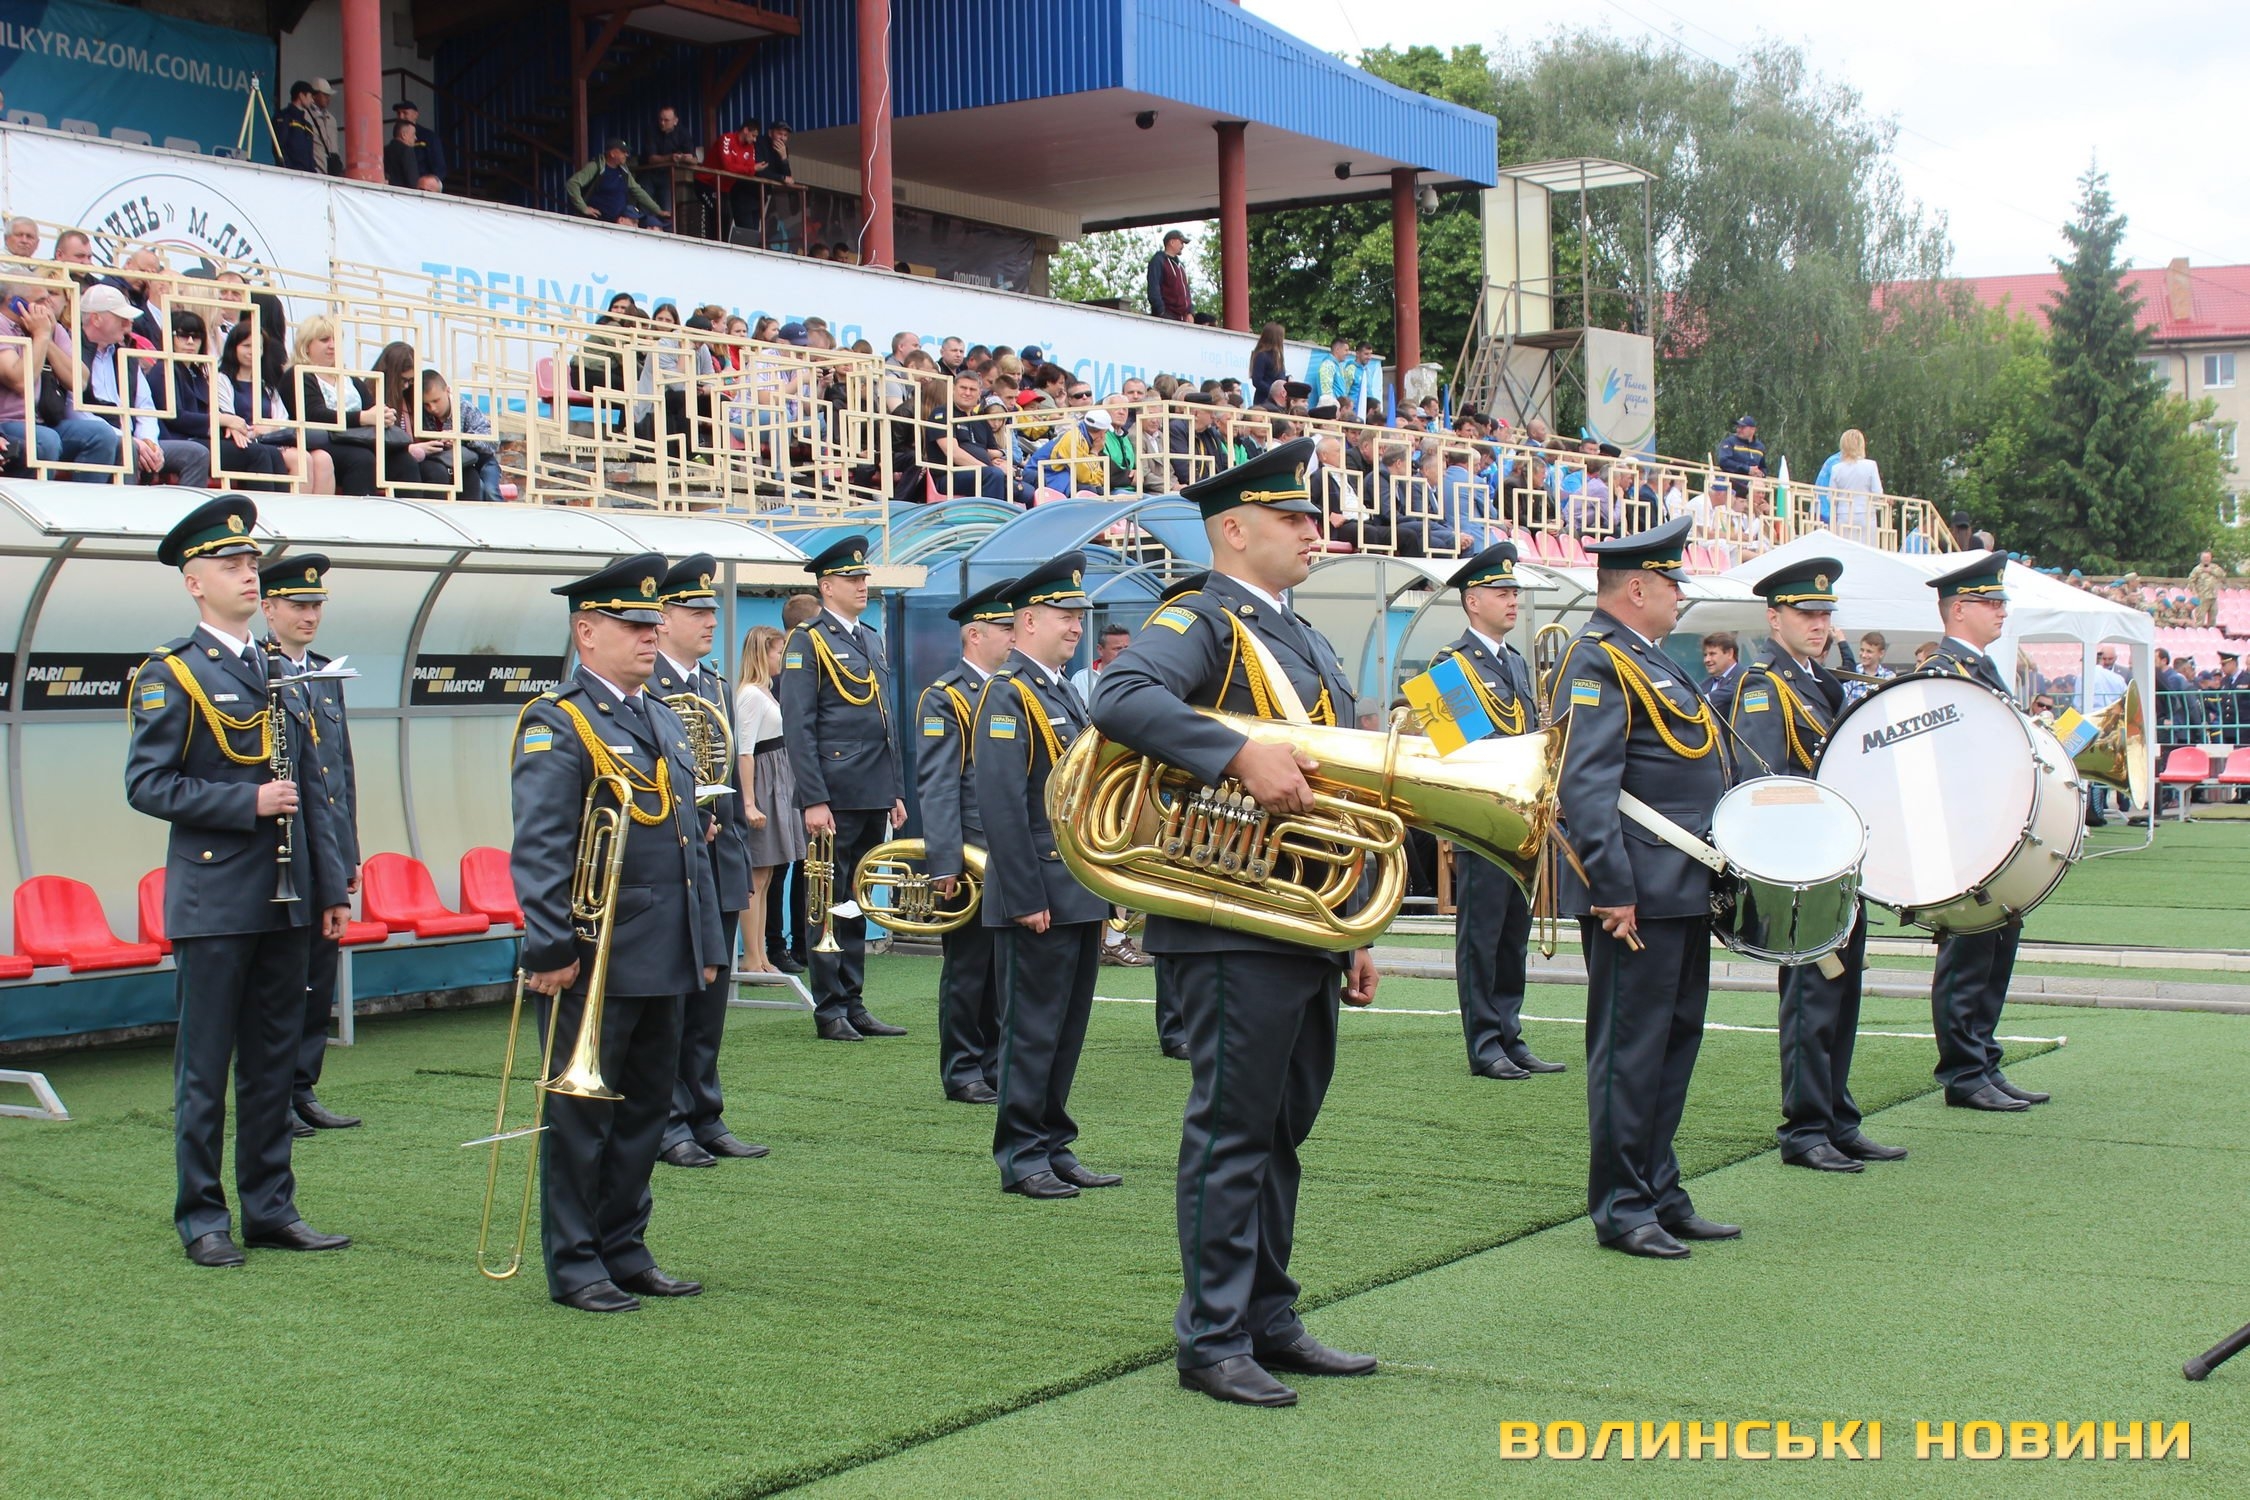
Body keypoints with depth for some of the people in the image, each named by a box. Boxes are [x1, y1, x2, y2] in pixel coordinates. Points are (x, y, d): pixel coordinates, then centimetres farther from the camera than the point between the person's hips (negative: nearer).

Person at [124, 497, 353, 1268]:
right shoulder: (170, 674, -5)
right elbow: (147, 785, -11)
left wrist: (331, 887, 11)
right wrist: (246, 803, -18)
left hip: (285, 903, 6)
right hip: (213, 903, -6)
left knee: (274, 1061, 11)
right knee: (205, 1068, 2)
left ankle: (271, 1208, 19)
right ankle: (202, 1217, 11)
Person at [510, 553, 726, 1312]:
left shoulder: (664, 720, 16)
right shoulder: (556, 724, -10)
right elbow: (538, 849, -16)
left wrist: (707, 944, 17)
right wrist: (549, 949, -21)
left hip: (663, 962, 8)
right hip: (594, 963, -8)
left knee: (647, 1109, 14)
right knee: (581, 1114, 2)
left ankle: (624, 1250, 24)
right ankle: (574, 1265, 10)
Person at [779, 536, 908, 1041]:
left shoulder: (872, 641, 17)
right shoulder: (808, 643, -6)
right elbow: (799, 728, -12)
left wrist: (896, 791, 16)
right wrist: (813, 800, -17)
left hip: (874, 796, 7)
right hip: (835, 798, -7)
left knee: (857, 904, 12)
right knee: (832, 903, -1)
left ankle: (854, 1006, 17)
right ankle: (830, 1011, 5)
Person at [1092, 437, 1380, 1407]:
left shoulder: (1306, 644, 20)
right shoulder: (1198, 623, -8)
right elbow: (1121, 697, -29)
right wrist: (1243, 754, -36)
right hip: (1234, 922, -9)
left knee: (1283, 1129, 14)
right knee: (1233, 1128, -3)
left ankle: (1270, 1322, 23)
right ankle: (1213, 1341, 4)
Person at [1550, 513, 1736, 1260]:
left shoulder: (1645, 659, 18)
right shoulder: (1598, 660, -14)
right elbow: (1586, 783, -22)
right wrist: (1613, 887, -25)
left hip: (1682, 889, 10)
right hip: (1640, 891, -10)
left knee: (1674, 1042, 15)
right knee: (1630, 1049, -3)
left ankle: (1662, 1195, 23)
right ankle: (1621, 1209, 4)